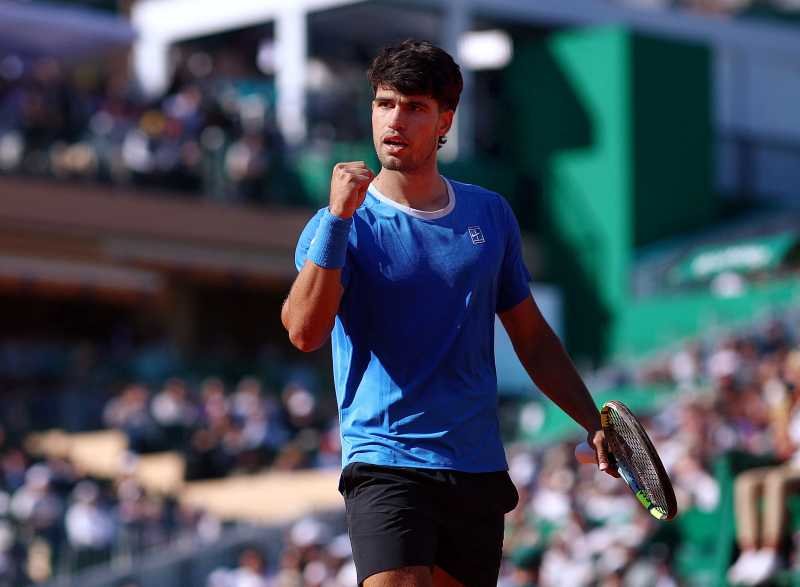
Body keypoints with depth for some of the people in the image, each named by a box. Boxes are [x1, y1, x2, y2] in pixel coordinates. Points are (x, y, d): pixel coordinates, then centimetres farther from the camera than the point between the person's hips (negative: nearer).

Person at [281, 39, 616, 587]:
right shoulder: (340, 224, -1)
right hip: (387, 464, -4)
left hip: (480, 470, 5)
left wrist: (594, 423, 13)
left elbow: (531, 335, 19)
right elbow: (304, 331, -18)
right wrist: (338, 218, -23)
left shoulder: (491, 214, 10)